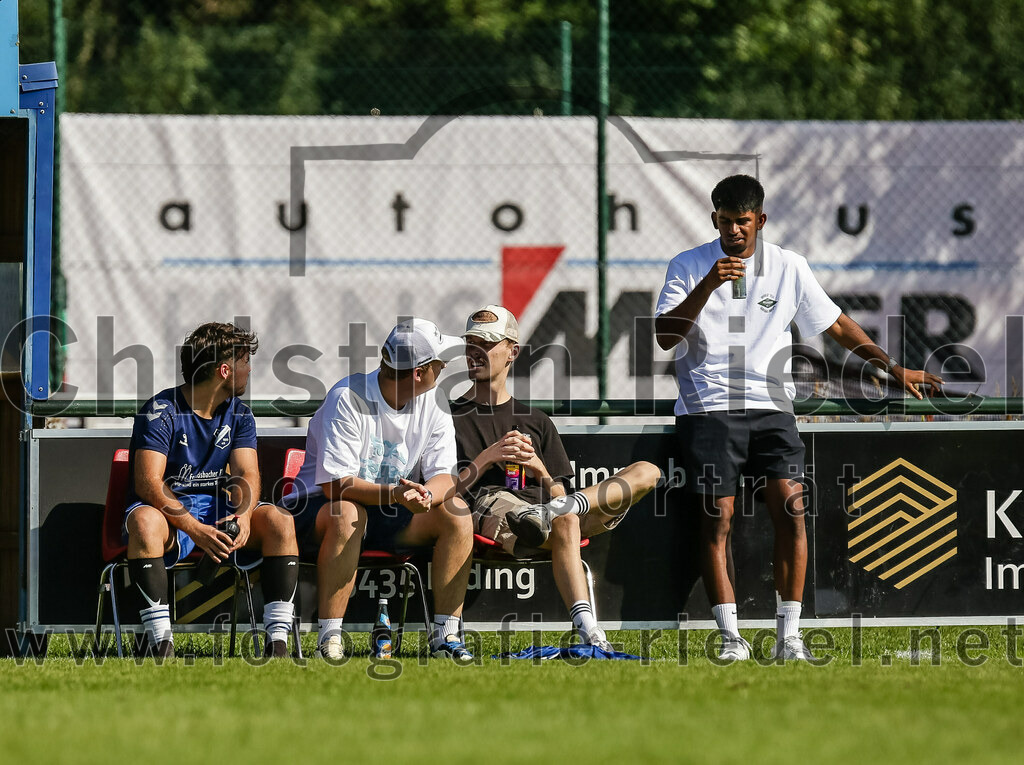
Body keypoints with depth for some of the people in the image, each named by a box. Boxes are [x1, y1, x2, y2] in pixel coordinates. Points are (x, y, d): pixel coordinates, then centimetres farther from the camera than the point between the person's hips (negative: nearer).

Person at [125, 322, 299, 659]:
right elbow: (148, 483, -22)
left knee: (279, 519, -21)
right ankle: (160, 643, -42)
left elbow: (247, 474, -2)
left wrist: (243, 514, -27)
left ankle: (278, 642, -26)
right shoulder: (161, 411, -13)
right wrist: (194, 529, -35)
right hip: (167, 511, -5)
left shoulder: (238, 413, 8)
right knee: (145, 521, -39)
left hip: (216, 507, 5)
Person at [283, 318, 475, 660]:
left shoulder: (432, 404, -2)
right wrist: (392, 494, -41)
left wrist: (425, 496, -34)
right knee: (346, 512, -39)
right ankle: (329, 638, -36)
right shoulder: (348, 399, -20)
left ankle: (446, 632, -17)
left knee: (455, 511, -18)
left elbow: (445, 477, -9)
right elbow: (335, 484, -25)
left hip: (393, 517, 5)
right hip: (320, 507, -5)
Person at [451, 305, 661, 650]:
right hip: (487, 506, -5)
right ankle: (589, 633, -60)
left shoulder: (537, 421, 30)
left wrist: (540, 471, 0)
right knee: (564, 523, -40)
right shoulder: (451, 417, 21)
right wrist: (486, 460, -5)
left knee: (646, 472, -12)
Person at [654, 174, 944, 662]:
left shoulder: (789, 268, 9)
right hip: (709, 407, -2)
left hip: (770, 406, 2)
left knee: (791, 507, -13)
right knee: (717, 517, -11)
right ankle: (730, 636, -8)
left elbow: (836, 326, 18)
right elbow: (664, 337, -8)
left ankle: (788, 636, -9)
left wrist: (896, 370, 17)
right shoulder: (688, 267, 4)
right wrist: (708, 285, -19)